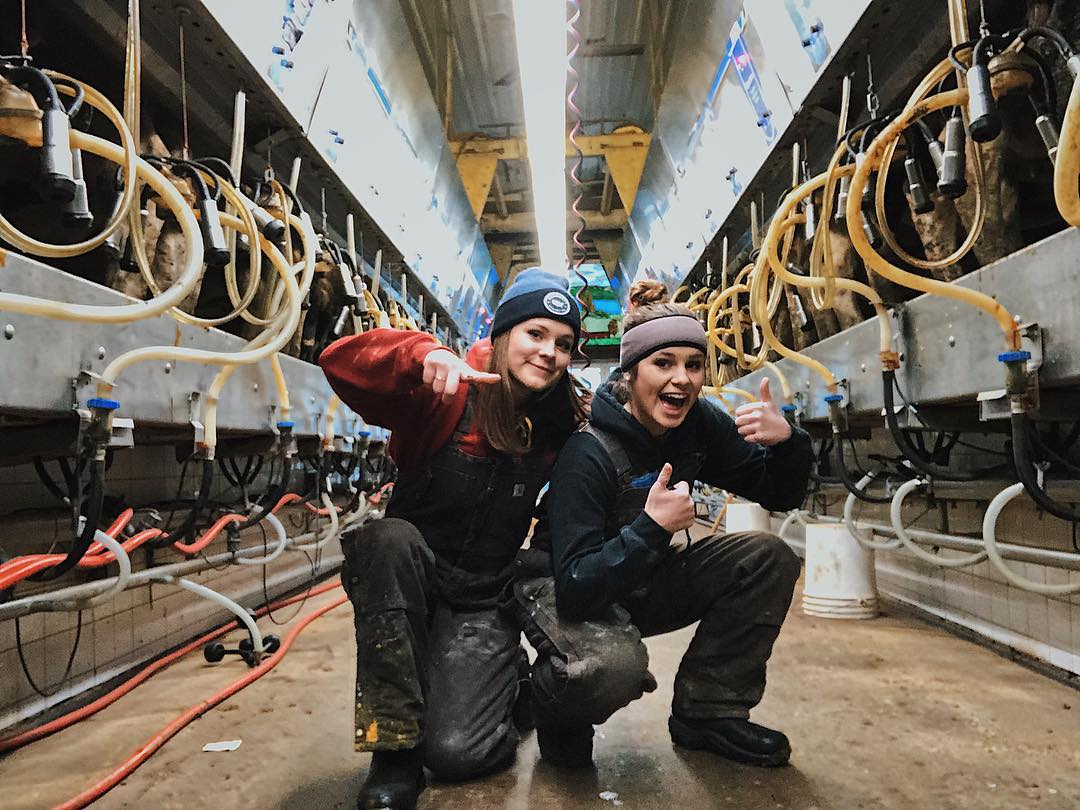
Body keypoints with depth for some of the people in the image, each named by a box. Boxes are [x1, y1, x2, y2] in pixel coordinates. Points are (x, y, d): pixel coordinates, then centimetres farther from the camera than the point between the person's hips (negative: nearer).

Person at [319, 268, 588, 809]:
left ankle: (508, 679, 19)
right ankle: (395, 745, -20)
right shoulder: (447, 394, -14)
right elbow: (340, 361, -25)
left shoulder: (564, 428, -4)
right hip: (404, 582, 0)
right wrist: (423, 354, -42)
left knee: (455, 753, -17)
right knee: (387, 537, -35)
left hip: (484, 601, 1)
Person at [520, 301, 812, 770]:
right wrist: (651, 527, -41)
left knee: (769, 558, -11)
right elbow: (576, 588, -29)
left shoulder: (700, 425, -8)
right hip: (573, 597, -6)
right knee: (614, 664, -39)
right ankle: (558, 710, 0)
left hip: (645, 582, 7)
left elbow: (781, 496, -1)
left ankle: (707, 714, 4)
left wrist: (786, 440, -22)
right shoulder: (588, 453, -27)